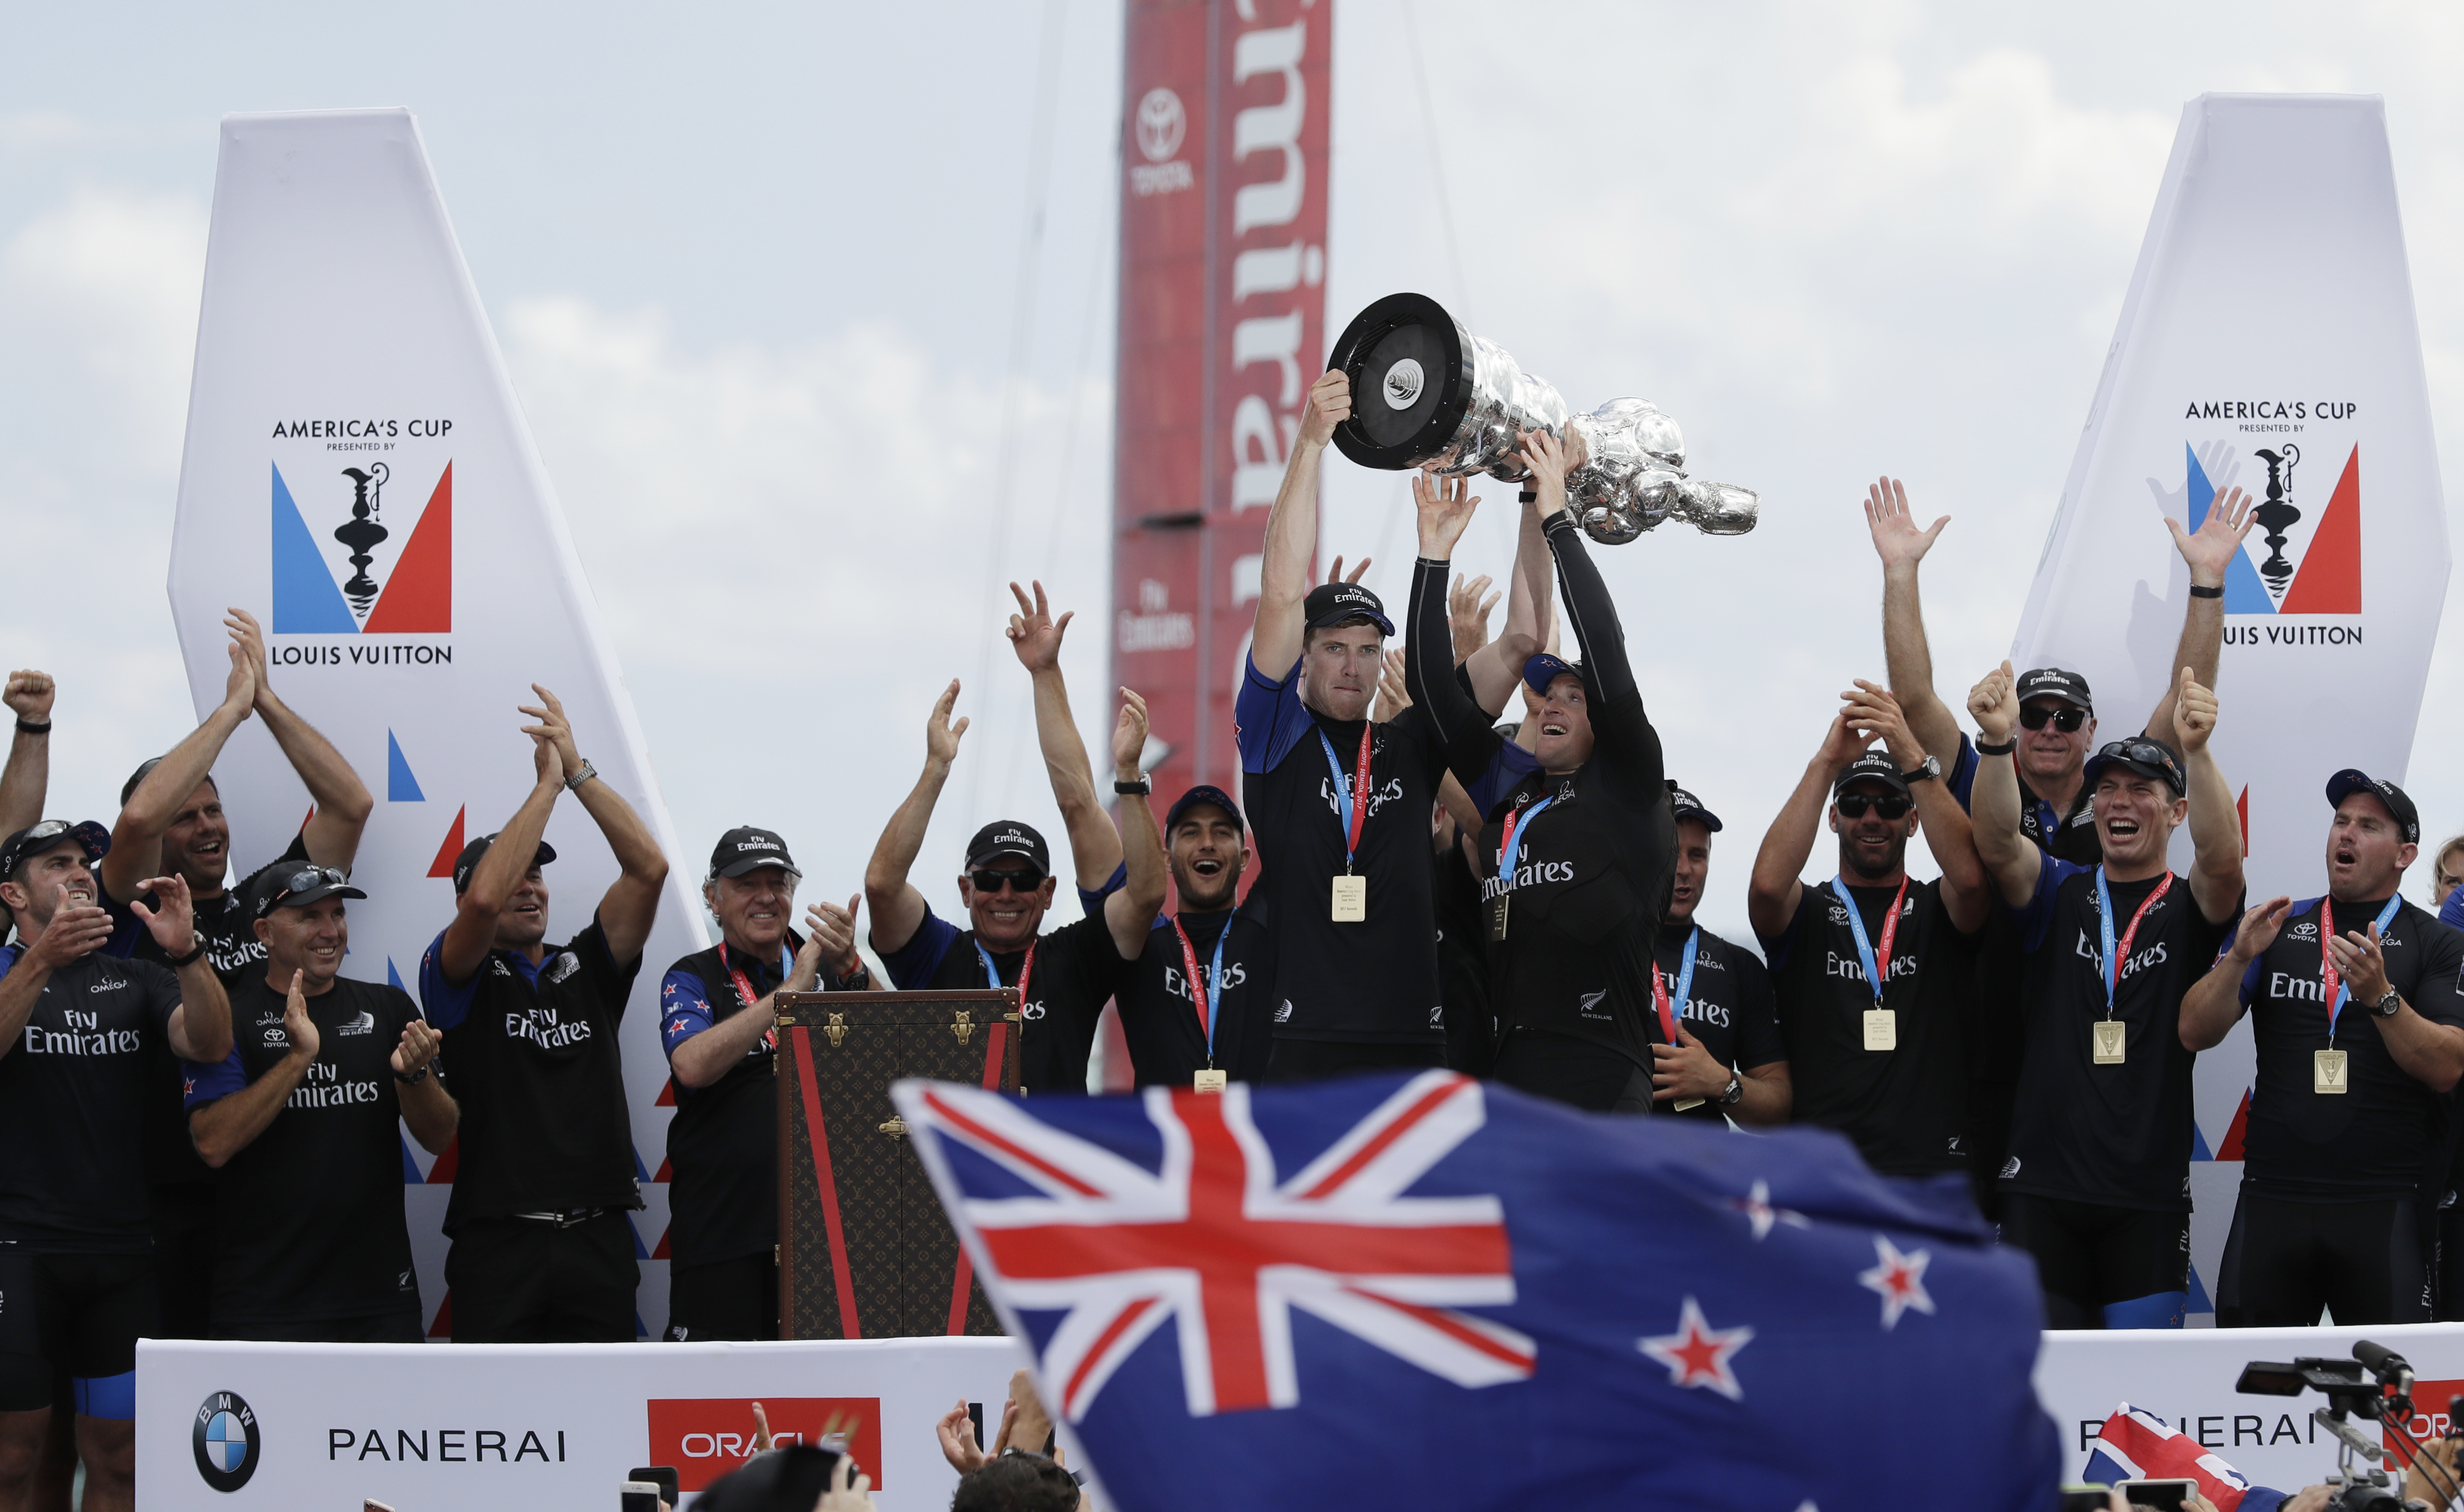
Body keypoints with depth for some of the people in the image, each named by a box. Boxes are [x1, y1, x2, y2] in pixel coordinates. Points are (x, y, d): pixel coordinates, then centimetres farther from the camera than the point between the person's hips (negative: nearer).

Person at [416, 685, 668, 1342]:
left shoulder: (587, 968, 15)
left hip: (599, 1237, 4)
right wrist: (548, 782, -10)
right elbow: (485, 898, -17)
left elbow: (648, 868, 3)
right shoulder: (457, 977, 4)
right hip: (500, 1240, -4)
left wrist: (579, 770, -4)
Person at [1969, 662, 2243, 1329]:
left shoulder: (2191, 910, 5)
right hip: (2042, 1188, 1)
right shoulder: (2059, 894, 10)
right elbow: (1997, 844, -10)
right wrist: (1997, 742, -29)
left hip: (2151, 1195, -1)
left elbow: (2223, 859, -17)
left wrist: (2196, 751, -35)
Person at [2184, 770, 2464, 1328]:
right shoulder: (2279, 928, 15)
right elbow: (2195, 1032, 8)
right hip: (2273, 1193, 2)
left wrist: (2380, 996, -20)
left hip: (2385, 1205, -2)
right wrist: (2240, 959, -9)